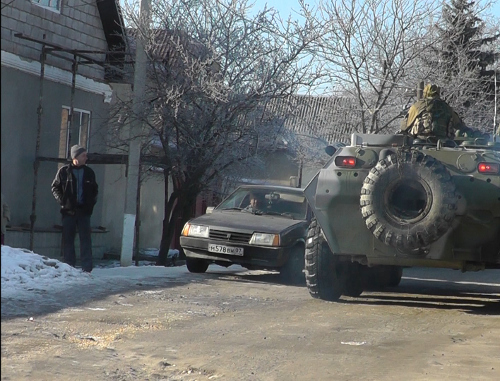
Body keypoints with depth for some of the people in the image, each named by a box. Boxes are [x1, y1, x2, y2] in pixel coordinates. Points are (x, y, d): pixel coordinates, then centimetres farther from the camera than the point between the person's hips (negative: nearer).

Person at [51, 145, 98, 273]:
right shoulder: (64, 171, 2)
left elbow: (94, 190, 20)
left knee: (86, 239, -4)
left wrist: (92, 202, 5)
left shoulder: (89, 172, 10)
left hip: (84, 211, 1)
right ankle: (69, 266, 8)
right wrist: (61, 200, -6)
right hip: (68, 211, -1)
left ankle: (87, 268, -5)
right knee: (68, 239, 2)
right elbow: (55, 187, 7)